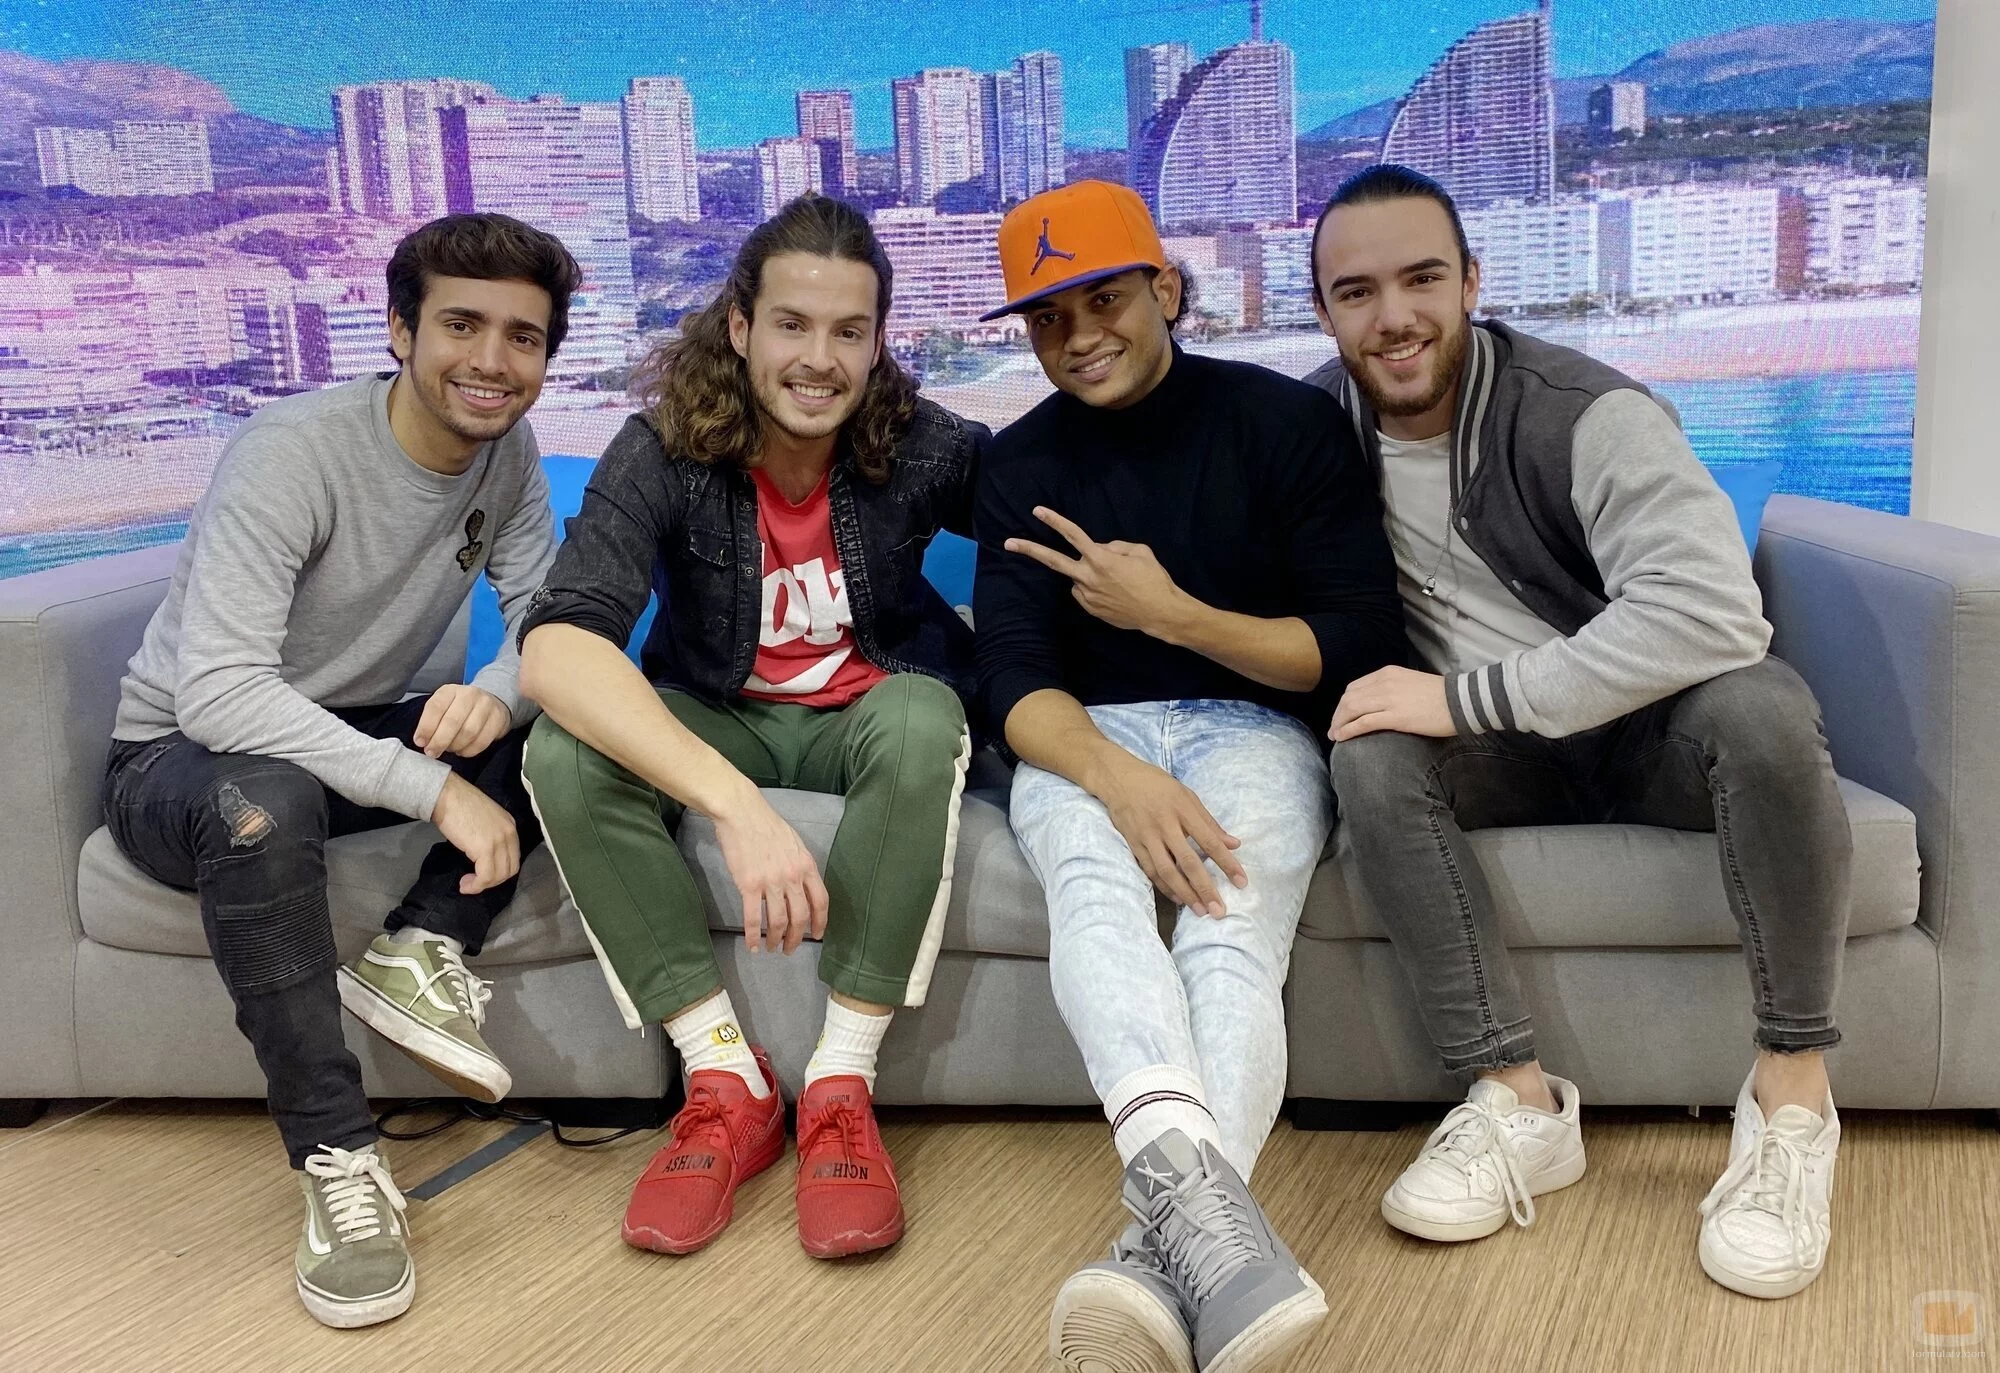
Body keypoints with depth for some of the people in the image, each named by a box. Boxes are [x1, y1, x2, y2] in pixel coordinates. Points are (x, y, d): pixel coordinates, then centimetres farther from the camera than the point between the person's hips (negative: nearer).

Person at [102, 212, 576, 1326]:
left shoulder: (510, 455, -6)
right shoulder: (293, 452, -26)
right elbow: (217, 694, -35)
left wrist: (500, 690, -34)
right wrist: (432, 787, -41)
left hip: (355, 735, 6)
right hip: (181, 758, -6)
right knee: (264, 803, -41)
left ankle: (422, 950, -16)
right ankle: (337, 1157, -29)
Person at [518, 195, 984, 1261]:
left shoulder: (919, 448, -16)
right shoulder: (665, 452, -21)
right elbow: (554, 646, -36)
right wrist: (737, 806, -48)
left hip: (863, 712, 0)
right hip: (714, 722, 0)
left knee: (922, 718, -35)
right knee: (565, 752, -29)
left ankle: (841, 1085, -26)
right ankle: (725, 1082, -20)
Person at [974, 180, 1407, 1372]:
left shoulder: (1287, 421, -1)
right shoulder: (1022, 465, 7)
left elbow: (1363, 650, -5)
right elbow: (1018, 686, -3)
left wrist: (1172, 613, -18)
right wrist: (1119, 777, -26)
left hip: (1256, 725, -1)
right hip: (1092, 741, 1)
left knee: (1232, 931, -33)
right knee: (1094, 880, -35)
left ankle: (1169, 1243, -52)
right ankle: (1205, 1202, -57)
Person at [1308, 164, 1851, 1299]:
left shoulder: (1584, 414, -21)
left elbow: (1712, 610, -34)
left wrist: (1466, 696, -32)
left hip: (1656, 730, -3)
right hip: (1510, 756, 3)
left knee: (1759, 704, -35)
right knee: (1372, 758, -27)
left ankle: (1794, 1093, -20)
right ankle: (1521, 1102, -21)